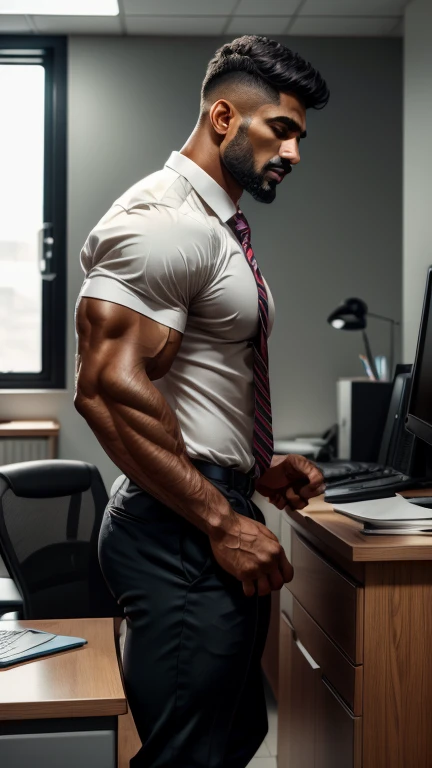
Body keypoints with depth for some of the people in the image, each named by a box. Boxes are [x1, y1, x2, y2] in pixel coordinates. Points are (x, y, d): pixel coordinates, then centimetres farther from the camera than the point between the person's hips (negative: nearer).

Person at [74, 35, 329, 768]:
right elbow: (108, 386, -25)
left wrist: (259, 467, 13)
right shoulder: (163, 220, -15)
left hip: (217, 523, 11)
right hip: (180, 535, -11)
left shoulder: (218, 228, 18)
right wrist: (222, 521, -22)